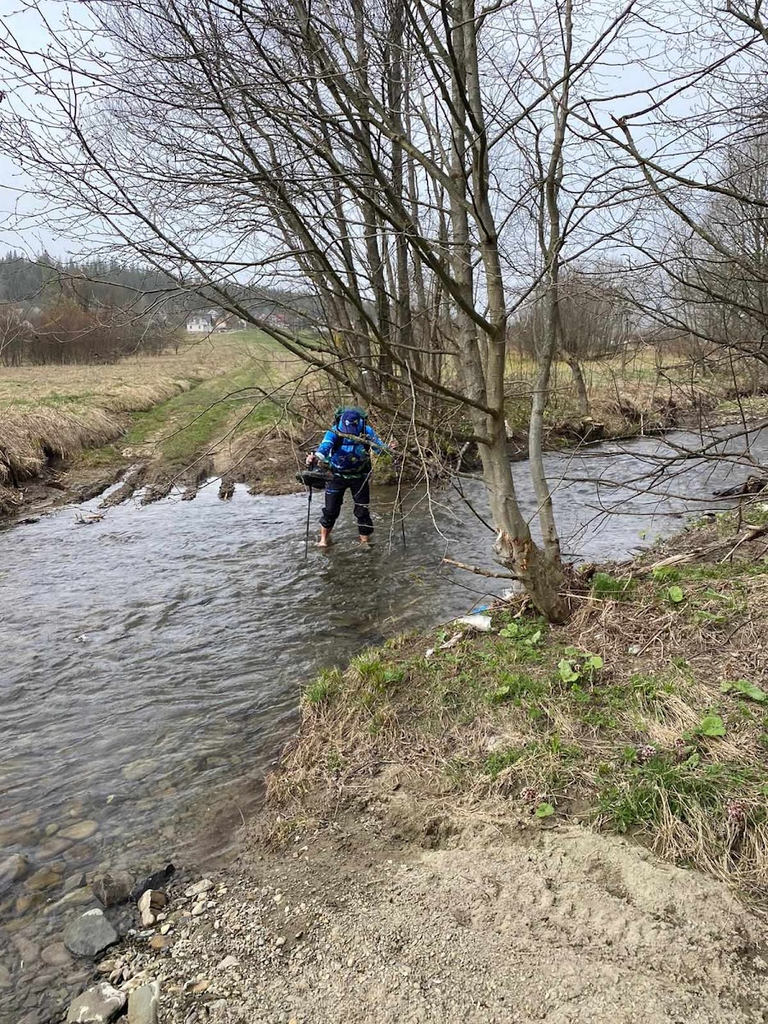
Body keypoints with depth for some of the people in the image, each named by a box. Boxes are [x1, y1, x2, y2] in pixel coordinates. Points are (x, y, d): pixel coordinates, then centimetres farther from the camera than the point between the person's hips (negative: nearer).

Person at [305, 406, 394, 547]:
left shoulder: (366, 431, -19)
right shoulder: (335, 431, -25)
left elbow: (378, 443, -22)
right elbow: (324, 446, -38)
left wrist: (386, 449, -46)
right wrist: (315, 457, -60)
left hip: (359, 476, 1)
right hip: (337, 475, -1)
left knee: (362, 509, 1)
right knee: (331, 509, 2)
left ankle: (365, 541, 17)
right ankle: (324, 539, 23)